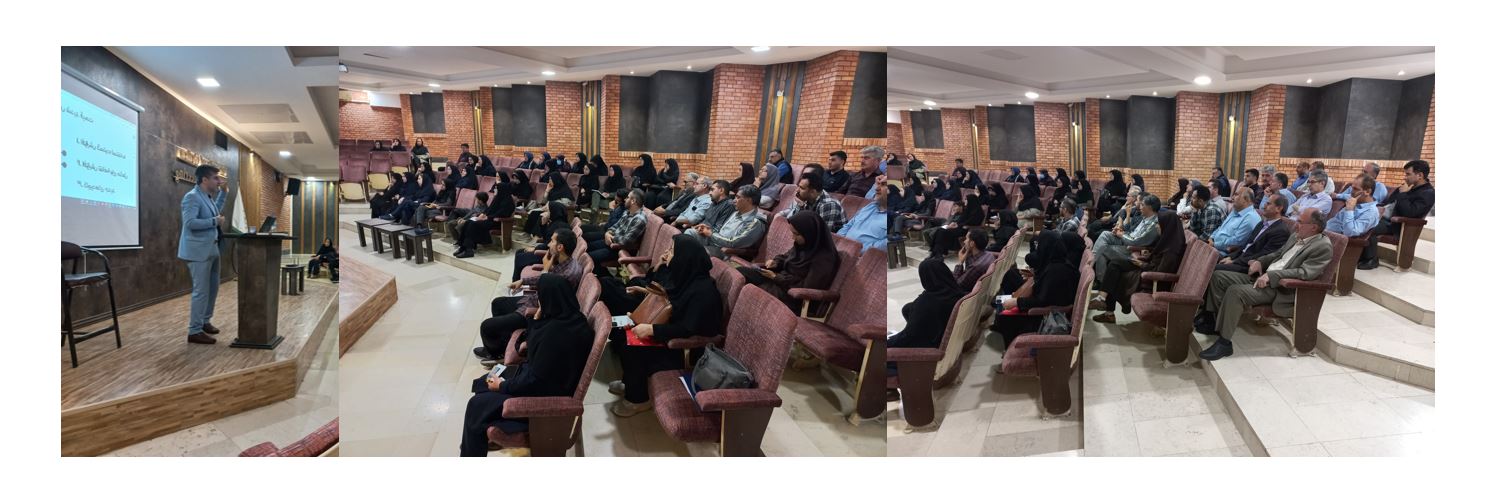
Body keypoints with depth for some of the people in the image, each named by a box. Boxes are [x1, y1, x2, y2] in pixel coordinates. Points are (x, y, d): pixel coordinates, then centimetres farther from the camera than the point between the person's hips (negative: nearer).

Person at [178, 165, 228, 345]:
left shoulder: (208, 197, 11)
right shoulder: (192, 197, -15)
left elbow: (215, 211, 31)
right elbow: (190, 222, -25)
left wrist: (222, 190, 22)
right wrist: (215, 221, -18)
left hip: (211, 250, 10)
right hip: (198, 251, -10)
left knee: (212, 288, 18)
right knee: (201, 291, -6)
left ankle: (205, 322, 31)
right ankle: (194, 331, 0)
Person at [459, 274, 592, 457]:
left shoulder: (555, 332, -33)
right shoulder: (573, 318, -4)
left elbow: (535, 381, -25)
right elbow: (538, 351, 11)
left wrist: (503, 386, -10)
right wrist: (536, 320, -5)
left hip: (545, 397, -10)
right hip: (549, 382, 10)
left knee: (476, 405, 1)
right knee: (482, 384, 18)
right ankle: (483, 438, 34)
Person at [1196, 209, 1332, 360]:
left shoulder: (1323, 247, -10)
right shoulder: (1296, 236, 16)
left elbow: (1304, 272, -20)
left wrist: (1271, 275, -26)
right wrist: (1260, 261, 9)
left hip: (1280, 288, -9)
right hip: (1263, 277, 9)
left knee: (1235, 291, -31)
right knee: (1218, 276, 1)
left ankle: (1224, 343, -25)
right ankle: (1218, 323, 7)